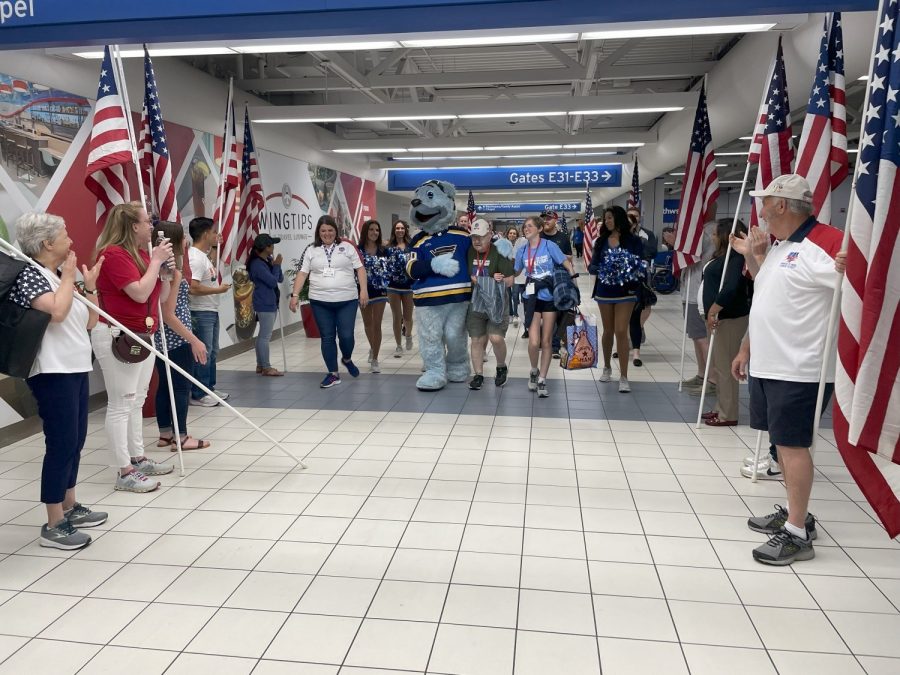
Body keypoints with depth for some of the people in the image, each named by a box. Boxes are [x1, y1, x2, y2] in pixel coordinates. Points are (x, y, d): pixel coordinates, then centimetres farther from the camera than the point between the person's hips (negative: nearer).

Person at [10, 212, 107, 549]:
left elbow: (90, 322, 16)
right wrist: (69, 276, -15)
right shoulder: (28, 275, -11)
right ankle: (53, 526, 1)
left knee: (75, 441, 14)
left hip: (75, 369, 9)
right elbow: (57, 311, -29)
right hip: (52, 373, -9)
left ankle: (70, 508, 27)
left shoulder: (61, 277, 15)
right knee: (61, 445, -7)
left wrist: (90, 285, 7)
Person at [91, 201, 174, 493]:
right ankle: (125, 472, 0)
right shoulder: (113, 254, -16)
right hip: (117, 337, -10)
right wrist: (156, 260, -15)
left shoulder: (142, 253, 10)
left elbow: (161, 297, 15)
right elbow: (140, 293, -25)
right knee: (121, 404, -5)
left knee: (136, 401, 16)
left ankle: (138, 458, 27)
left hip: (141, 335, 10)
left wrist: (167, 269, -1)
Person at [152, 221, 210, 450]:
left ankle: (165, 434, 23)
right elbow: (168, 315, -21)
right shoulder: (173, 272, -18)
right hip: (177, 340, -9)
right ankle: (181, 437, 8)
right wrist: (194, 340, -20)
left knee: (165, 385, 14)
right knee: (182, 386, 1)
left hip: (160, 338, 9)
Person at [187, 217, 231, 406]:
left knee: (212, 352, 17)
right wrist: (218, 290, -17)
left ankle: (209, 388, 28)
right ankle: (198, 395, 4)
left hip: (211, 312, 11)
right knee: (203, 354, -4)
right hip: (201, 313, -11)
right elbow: (193, 287, -27)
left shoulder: (204, 255, 14)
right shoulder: (195, 257, -18)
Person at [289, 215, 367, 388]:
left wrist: (364, 290, -7)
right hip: (320, 302, 2)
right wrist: (295, 295, -2)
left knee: (346, 335, -3)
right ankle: (333, 374, 16)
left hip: (347, 300, -2)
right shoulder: (311, 250, 8)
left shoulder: (347, 247, 3)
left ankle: (347, 359, 29)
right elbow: (302, 274, 6)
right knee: (327, 338, 5)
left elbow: (360, 269, 3)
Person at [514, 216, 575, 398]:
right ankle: (534, 371, 18)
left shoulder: (549, 245, -6)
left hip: (550, 297, -1)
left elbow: (567, 264, -3)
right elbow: (515, 273, 16)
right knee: (534, 342, -11)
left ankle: (542, 380, 18)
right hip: (532, 298, 1)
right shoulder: (522, 251, 4)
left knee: (546, 342, 5)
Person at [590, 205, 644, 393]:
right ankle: (607, 367, 33)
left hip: (625, 292, -3)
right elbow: (592, 266, 2)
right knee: (608, 331, 14)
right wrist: (600, 268, -18)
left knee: (621, 332, -9)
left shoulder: (632, 241, -4)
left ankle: (624, 377, -4)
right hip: (604, 291, 3)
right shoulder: (601, 241, 5)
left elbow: (640, 264, -5)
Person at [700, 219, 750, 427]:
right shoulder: (724, 256, 14)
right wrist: (711, 312, 11)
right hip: (722, 316, 10)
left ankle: (728, 415, 3)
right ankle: (721, 408, 25)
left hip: (729, 318, -10)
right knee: (719, 364, 15)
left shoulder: (735, 258, -16)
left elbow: (730, 288, -27)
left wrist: (713, 311, -22)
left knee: (725, 365, -4)